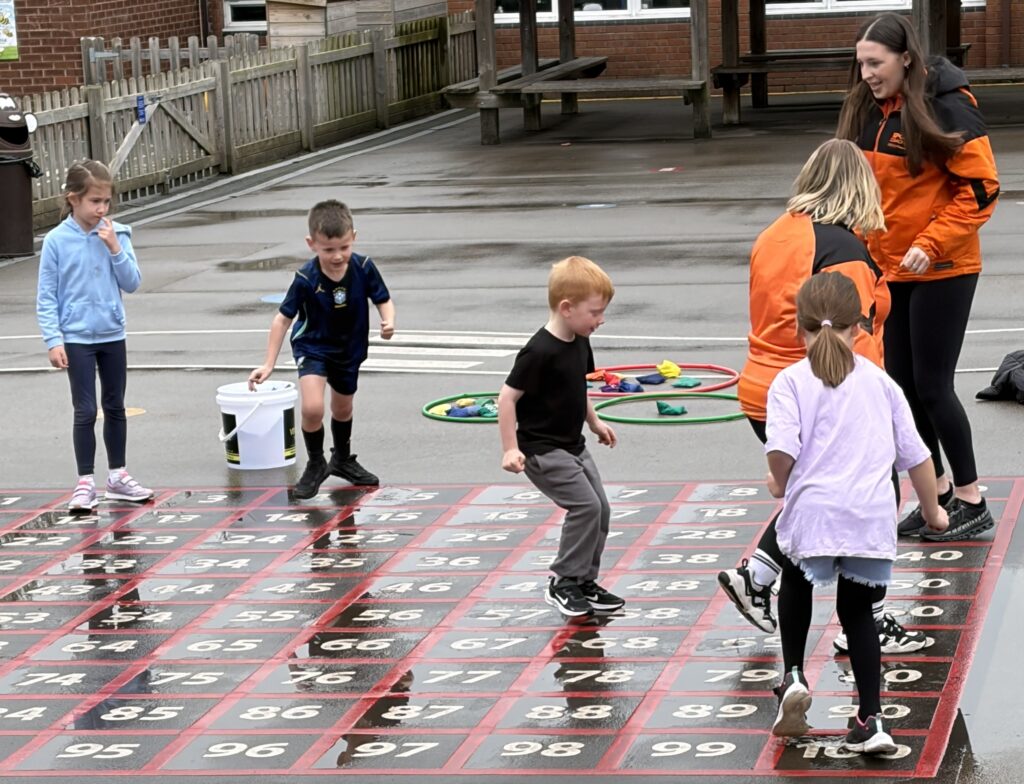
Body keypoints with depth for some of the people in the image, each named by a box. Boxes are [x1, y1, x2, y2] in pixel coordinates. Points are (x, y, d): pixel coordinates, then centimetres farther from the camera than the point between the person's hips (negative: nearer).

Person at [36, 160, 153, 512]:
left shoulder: (116, 235, -3)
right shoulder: (57, 241, -10)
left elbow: (132, 283, -4)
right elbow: (46, 296, -7)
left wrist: (115, 248, -16)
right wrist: (53, 341, -12)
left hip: (112, 336, 4)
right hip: (77, 338, -3)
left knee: (115, 407, 14)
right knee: (85, 411, -4)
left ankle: (118, 476, 27)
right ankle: (85, 483, 4)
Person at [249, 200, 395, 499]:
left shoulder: (364, 268, -23)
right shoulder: (306, 278, -27)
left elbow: (384, 300, -8)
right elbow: (283, 318, -16)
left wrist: (388, 321, -32)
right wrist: (268, 364, -17)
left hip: (350, 349, 3)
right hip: (312, 346, -3)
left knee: (343, 409, 23)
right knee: (312, 407, -23)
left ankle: (342, 460, 50)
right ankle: (315, 465, 2)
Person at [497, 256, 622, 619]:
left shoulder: (580, 343, 4)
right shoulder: (540, 351, -23)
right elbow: (507, 397, -20)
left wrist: (594, 422, 27)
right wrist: (510, 449, -20)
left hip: (572, 446, 9)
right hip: (541, 449, -9)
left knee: (600, 508, 7)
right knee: (586, 506, -16)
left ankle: (585, 582, 19)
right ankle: (562, 584, -3)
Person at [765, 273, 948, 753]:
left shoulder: (791, 381, -1)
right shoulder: (880, 382, 10)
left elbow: (782, 448, -17)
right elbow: (915, 454, 13)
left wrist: (779, 482, 5)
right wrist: (932, 509, 27)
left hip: (813, 512, -2)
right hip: (873, 516, 2)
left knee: (796, 585, 27)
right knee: (857, 610, 15)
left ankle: (793, 677, 14)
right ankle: (870, 720, 8)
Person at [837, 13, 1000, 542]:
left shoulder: (947, 107, -16)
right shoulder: (867, 110, 4)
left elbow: (980, 189, -17)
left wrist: (931, 245, -22)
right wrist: (861, 247, 6)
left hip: (941, 271, -7)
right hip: (889, 270, 7)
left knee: (932, 386, -3)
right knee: (902, 385, 11)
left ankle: (971, 503, 11)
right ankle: (937, 493, 25)